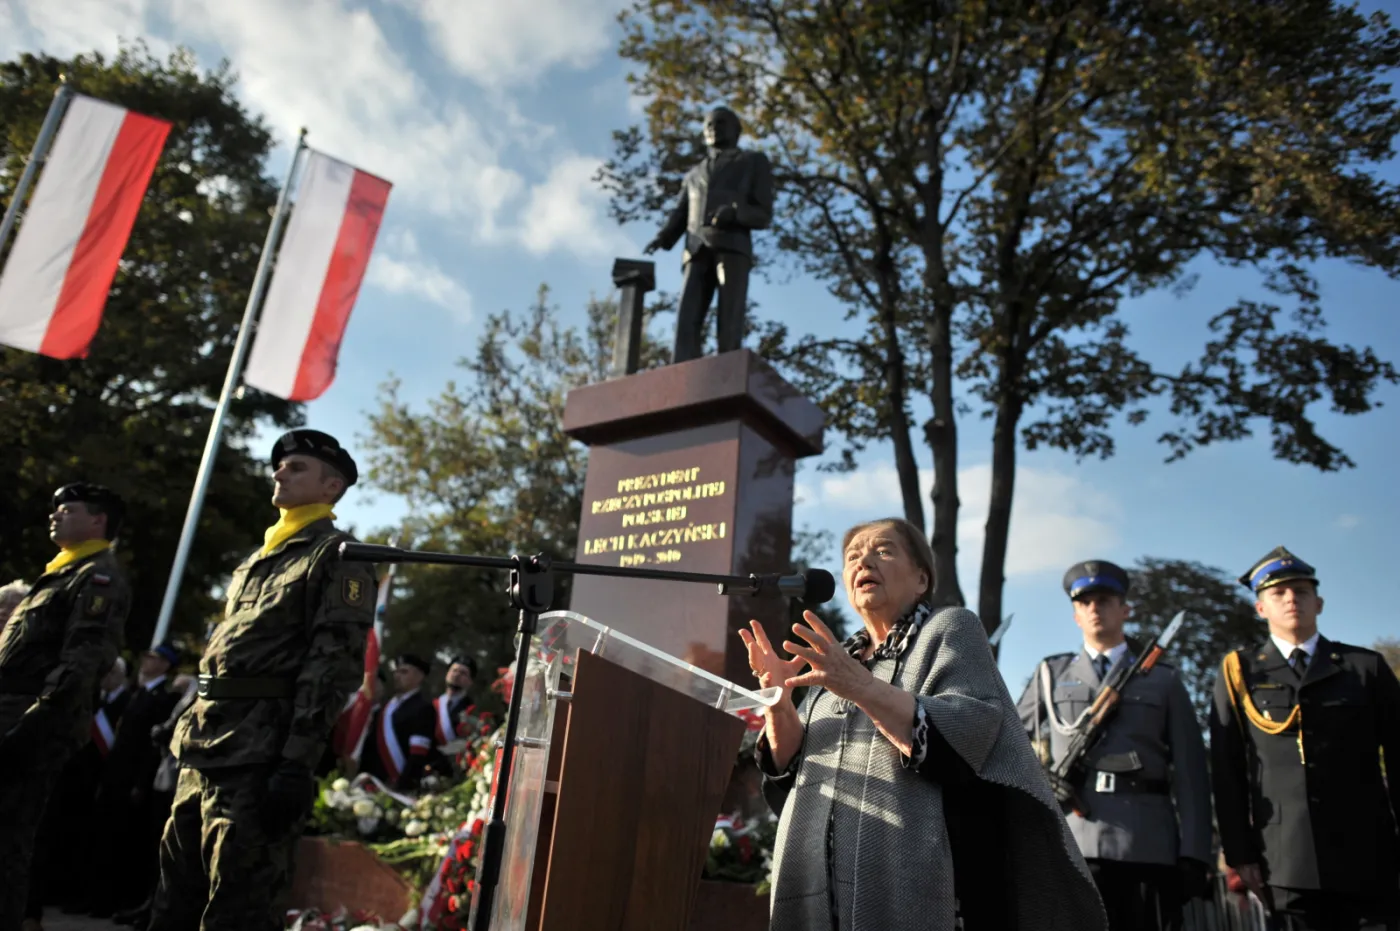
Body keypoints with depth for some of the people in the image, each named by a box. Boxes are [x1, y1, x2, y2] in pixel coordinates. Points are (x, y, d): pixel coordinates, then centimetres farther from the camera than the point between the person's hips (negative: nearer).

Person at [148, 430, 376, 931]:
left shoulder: (337, 557, -6)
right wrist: (189, 731, 18)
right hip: (203, 749, 9)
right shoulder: (257, 560, 22)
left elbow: (333, 667, -15)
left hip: (257, 755, -9)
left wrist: (297, 764, -22)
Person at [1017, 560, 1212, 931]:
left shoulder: (1163, 678, 14)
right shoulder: (1052, 673, 16)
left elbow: (1190, 771, 7)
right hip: (1074, 839, 0)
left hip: (1148, 842, 0)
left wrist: (1193, 854, -1)